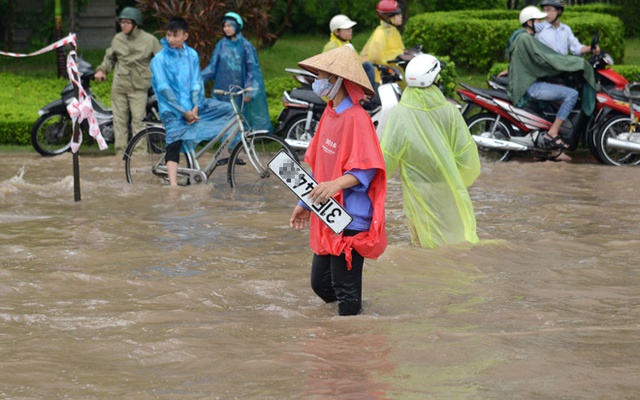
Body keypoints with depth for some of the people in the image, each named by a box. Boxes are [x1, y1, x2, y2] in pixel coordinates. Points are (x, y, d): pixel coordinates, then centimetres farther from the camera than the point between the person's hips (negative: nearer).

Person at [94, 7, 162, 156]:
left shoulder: (149, 40, -3)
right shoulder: (117, 39, 8)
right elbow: (110, 58, 22)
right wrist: (102, 70, 7)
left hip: (138, 87, -4)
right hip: (119, 86, 4)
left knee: (138, 120, -9)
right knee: (119, 119, 5)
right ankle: (120, 152, 11)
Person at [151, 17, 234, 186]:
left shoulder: (191, 55, 4)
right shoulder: (160, 59, -8)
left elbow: (196, 83, 2)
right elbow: (163, 89, -13)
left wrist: (195, 107, -13)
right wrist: (184, 112, -16)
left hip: (192, 105, 4)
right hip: (172, 109, -4)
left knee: (228, 110, -5)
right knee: (174, 145, -16)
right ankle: (173, 184, -22)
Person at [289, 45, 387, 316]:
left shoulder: (355, 119, -17)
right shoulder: (330, 113, 11)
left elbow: (366, 170, -20)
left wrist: (336, 184, -35)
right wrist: (306, 203, 20)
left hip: (350, 221, -9)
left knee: (345, 290, -3)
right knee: (320, 284, 14)